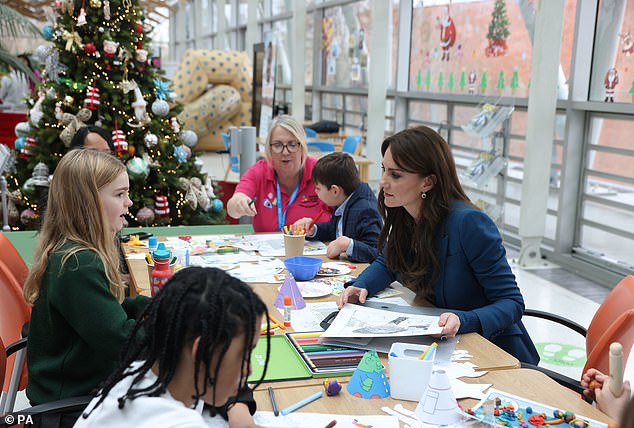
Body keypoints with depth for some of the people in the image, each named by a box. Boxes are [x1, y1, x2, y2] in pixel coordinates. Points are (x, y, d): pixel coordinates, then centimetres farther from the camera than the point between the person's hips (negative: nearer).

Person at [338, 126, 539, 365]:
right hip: (439, 345, 7)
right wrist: (361, 286, -5)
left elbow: (512, 302, -20)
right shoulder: (402, 217, -4)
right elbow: (387, 263, 16)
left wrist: (463, 320, -38)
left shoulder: (468, 223, -25)